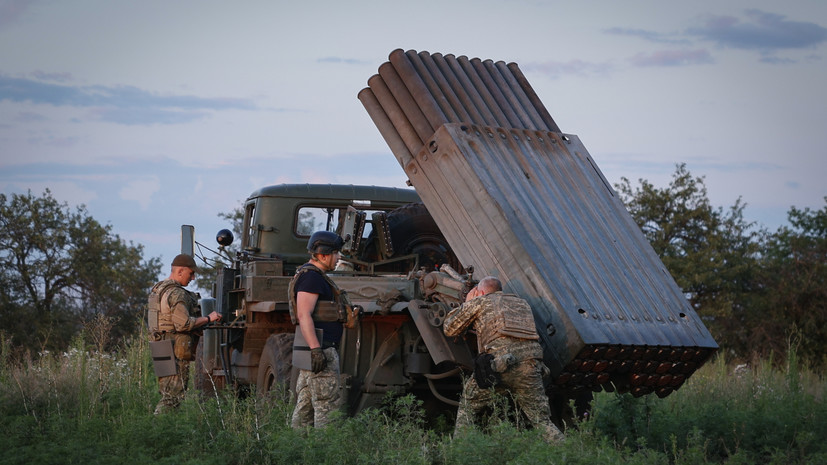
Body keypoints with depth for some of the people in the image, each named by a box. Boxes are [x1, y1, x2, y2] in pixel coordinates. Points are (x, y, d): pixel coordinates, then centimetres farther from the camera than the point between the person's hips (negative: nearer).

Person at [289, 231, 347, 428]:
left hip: (318, 351, 11)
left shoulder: (315, 277, 21)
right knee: (328, 405, -11)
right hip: (321, 350, -11)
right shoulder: (311, 277, -13)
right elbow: (304, 315, -22)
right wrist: (316, 350, -27)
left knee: (305, 405, 10)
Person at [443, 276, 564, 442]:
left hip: (499, 361, -3)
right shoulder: (522, 303, 30)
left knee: (467, 406, 19)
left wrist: (466, 303, 42)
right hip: (530, 365, 3)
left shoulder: (480, 301, 18)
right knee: (542, 422, 7)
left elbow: (449, 329, 27)